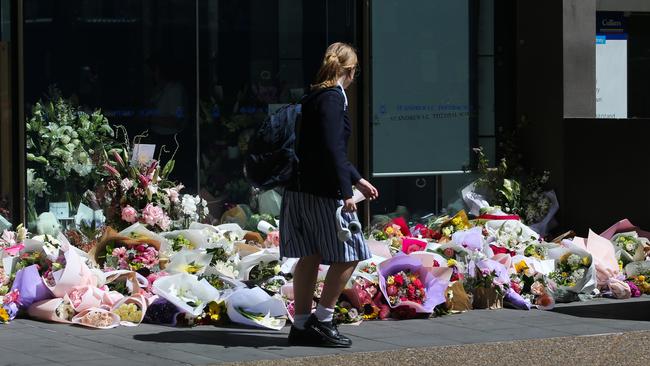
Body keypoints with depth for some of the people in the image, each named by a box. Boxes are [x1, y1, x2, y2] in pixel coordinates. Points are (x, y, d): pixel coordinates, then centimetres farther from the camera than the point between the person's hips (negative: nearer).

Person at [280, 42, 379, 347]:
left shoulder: (314, 97, 18)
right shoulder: (332, 98, -12)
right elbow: (332, 150, -20)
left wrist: (357, 180, 35)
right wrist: (346, 192, -21)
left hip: (300, 190, 9)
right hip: (322, 193, -9)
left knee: (309, 257, 11)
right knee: (347, 255, -2)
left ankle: (302, 325, 14)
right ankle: (322, 321, 0)